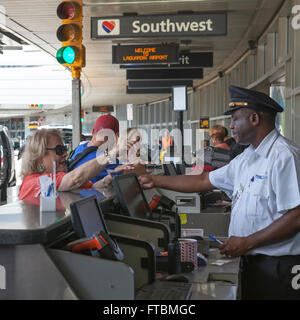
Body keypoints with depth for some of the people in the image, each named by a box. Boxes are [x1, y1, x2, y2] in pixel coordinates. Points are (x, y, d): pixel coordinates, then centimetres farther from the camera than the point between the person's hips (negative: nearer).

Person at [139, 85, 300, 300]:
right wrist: (155, 181, 16)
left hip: (277, 266, -8)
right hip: (251, 262, 8)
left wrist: (247, 243, -18)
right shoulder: (246, 159, 13)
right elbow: (203, 181, 18)